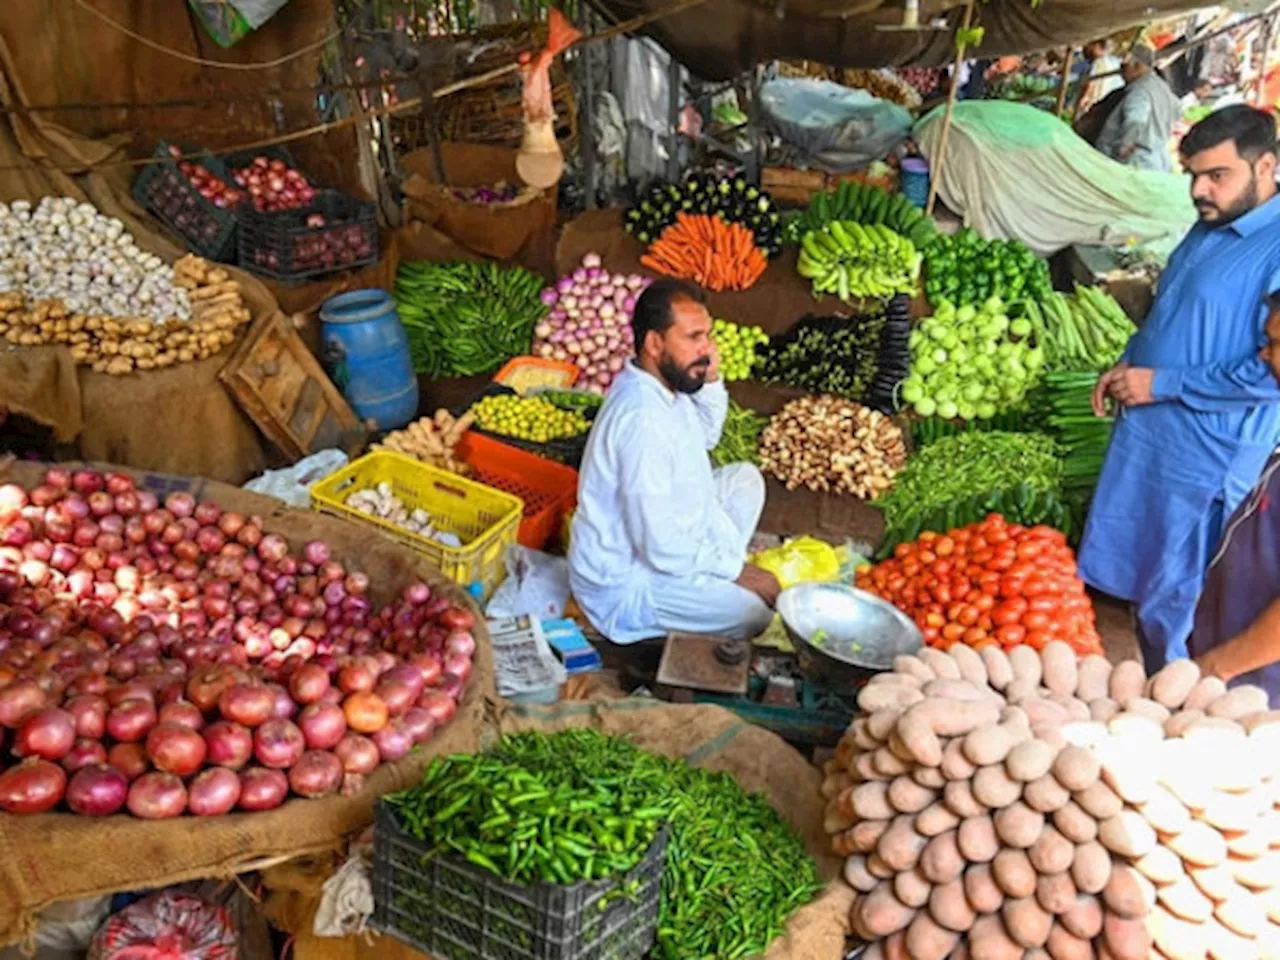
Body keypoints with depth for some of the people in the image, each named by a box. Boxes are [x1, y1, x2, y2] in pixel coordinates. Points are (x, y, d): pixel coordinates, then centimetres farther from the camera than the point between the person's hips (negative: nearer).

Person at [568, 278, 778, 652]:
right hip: (623, 582, -10)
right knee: (753, 614, -21)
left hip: (664, 537, 10)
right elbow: (664, 550, -30)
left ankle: (712, 582, 13)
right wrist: (737, 568, -15)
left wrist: (711, 382, 0)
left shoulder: (661, 382, -3)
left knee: (744, 477, 15)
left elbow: (706, 437, 19)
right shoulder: (643, 420, -31)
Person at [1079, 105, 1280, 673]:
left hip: (1208, 457, -9)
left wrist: (1161, 384, -19)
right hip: (1145, 432, 9)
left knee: (1173, 601, 5)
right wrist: (1126, 365, 7)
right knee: (1137, 577, 21)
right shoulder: (1209, 230, 8)